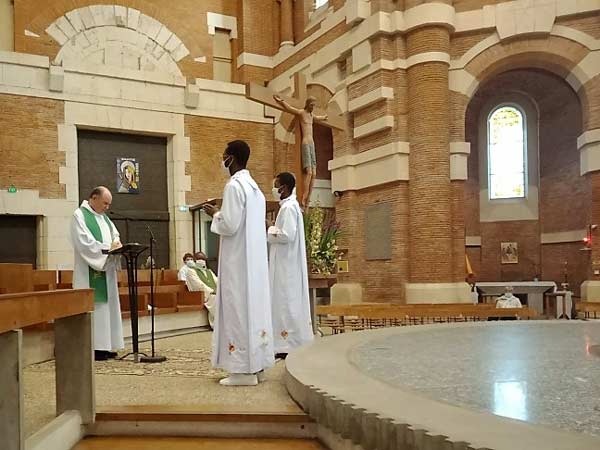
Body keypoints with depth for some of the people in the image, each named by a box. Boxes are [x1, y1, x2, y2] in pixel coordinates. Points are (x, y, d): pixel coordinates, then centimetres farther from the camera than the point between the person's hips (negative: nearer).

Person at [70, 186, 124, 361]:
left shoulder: (103, 217, 18)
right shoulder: (79, 215, -7)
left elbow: (115, 234, 18)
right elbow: (84, 242, -16)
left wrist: (116, 243, -4)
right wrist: (107, 247, -20)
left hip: (105, 269, 8)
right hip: (90, 272, -8)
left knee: (107, 305, 6)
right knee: (92, 307, -9)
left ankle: (105, 346, 10)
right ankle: (92, 347, -5)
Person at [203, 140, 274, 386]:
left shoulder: (234, 186, -13)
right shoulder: (255, 188, 15)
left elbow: (229, 225, -18)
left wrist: (215, 214, -1)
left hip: (237, 260, -9)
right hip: (255, 258, 9)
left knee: (238, 307, -6)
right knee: (254, 305, 10)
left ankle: (244, 369, -3)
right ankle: (256, 363, 15)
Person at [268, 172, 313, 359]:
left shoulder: (288, 208, -15)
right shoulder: (289, 206, 16)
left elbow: (287, 235, -24)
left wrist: (268, 234, -10)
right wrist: (273, 231, 7)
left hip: (287, 265, -10)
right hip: (287, 264, 10)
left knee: (287, 302, -6)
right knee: (290, 302, 12)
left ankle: (292, 345, 0)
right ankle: (291, 343, 17)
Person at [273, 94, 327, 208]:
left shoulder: (311, 115, 22)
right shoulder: (301, 112, -1)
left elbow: (317, 118, 46)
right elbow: (288, 108, -10)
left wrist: (323, 117, 65)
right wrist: (280, 100, -26)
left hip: (312, 144, 8)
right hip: (305, 144, -8)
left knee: (314, 174, -2)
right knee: (308, 172, -20)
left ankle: (307, 201, -4)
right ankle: (303, 200, -23)